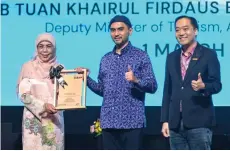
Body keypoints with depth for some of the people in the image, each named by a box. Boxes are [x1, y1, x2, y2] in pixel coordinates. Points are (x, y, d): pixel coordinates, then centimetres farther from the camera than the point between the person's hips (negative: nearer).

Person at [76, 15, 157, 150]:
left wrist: (136, 80, -23)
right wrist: (86, 78, 3)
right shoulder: (105, 59, 15)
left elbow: (153, 86, -5)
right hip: (109, 121, 5)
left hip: (132, 121, -5)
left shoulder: (141, 56, 0)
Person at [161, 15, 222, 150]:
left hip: (199, 122, -5)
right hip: (176, 123, 5)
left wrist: (203, 86, -27)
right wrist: (165, 120, 10)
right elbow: (168, 90, 14)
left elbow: (217, 84, -4)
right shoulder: (172, 57, 14)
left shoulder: (208, 55, 0)